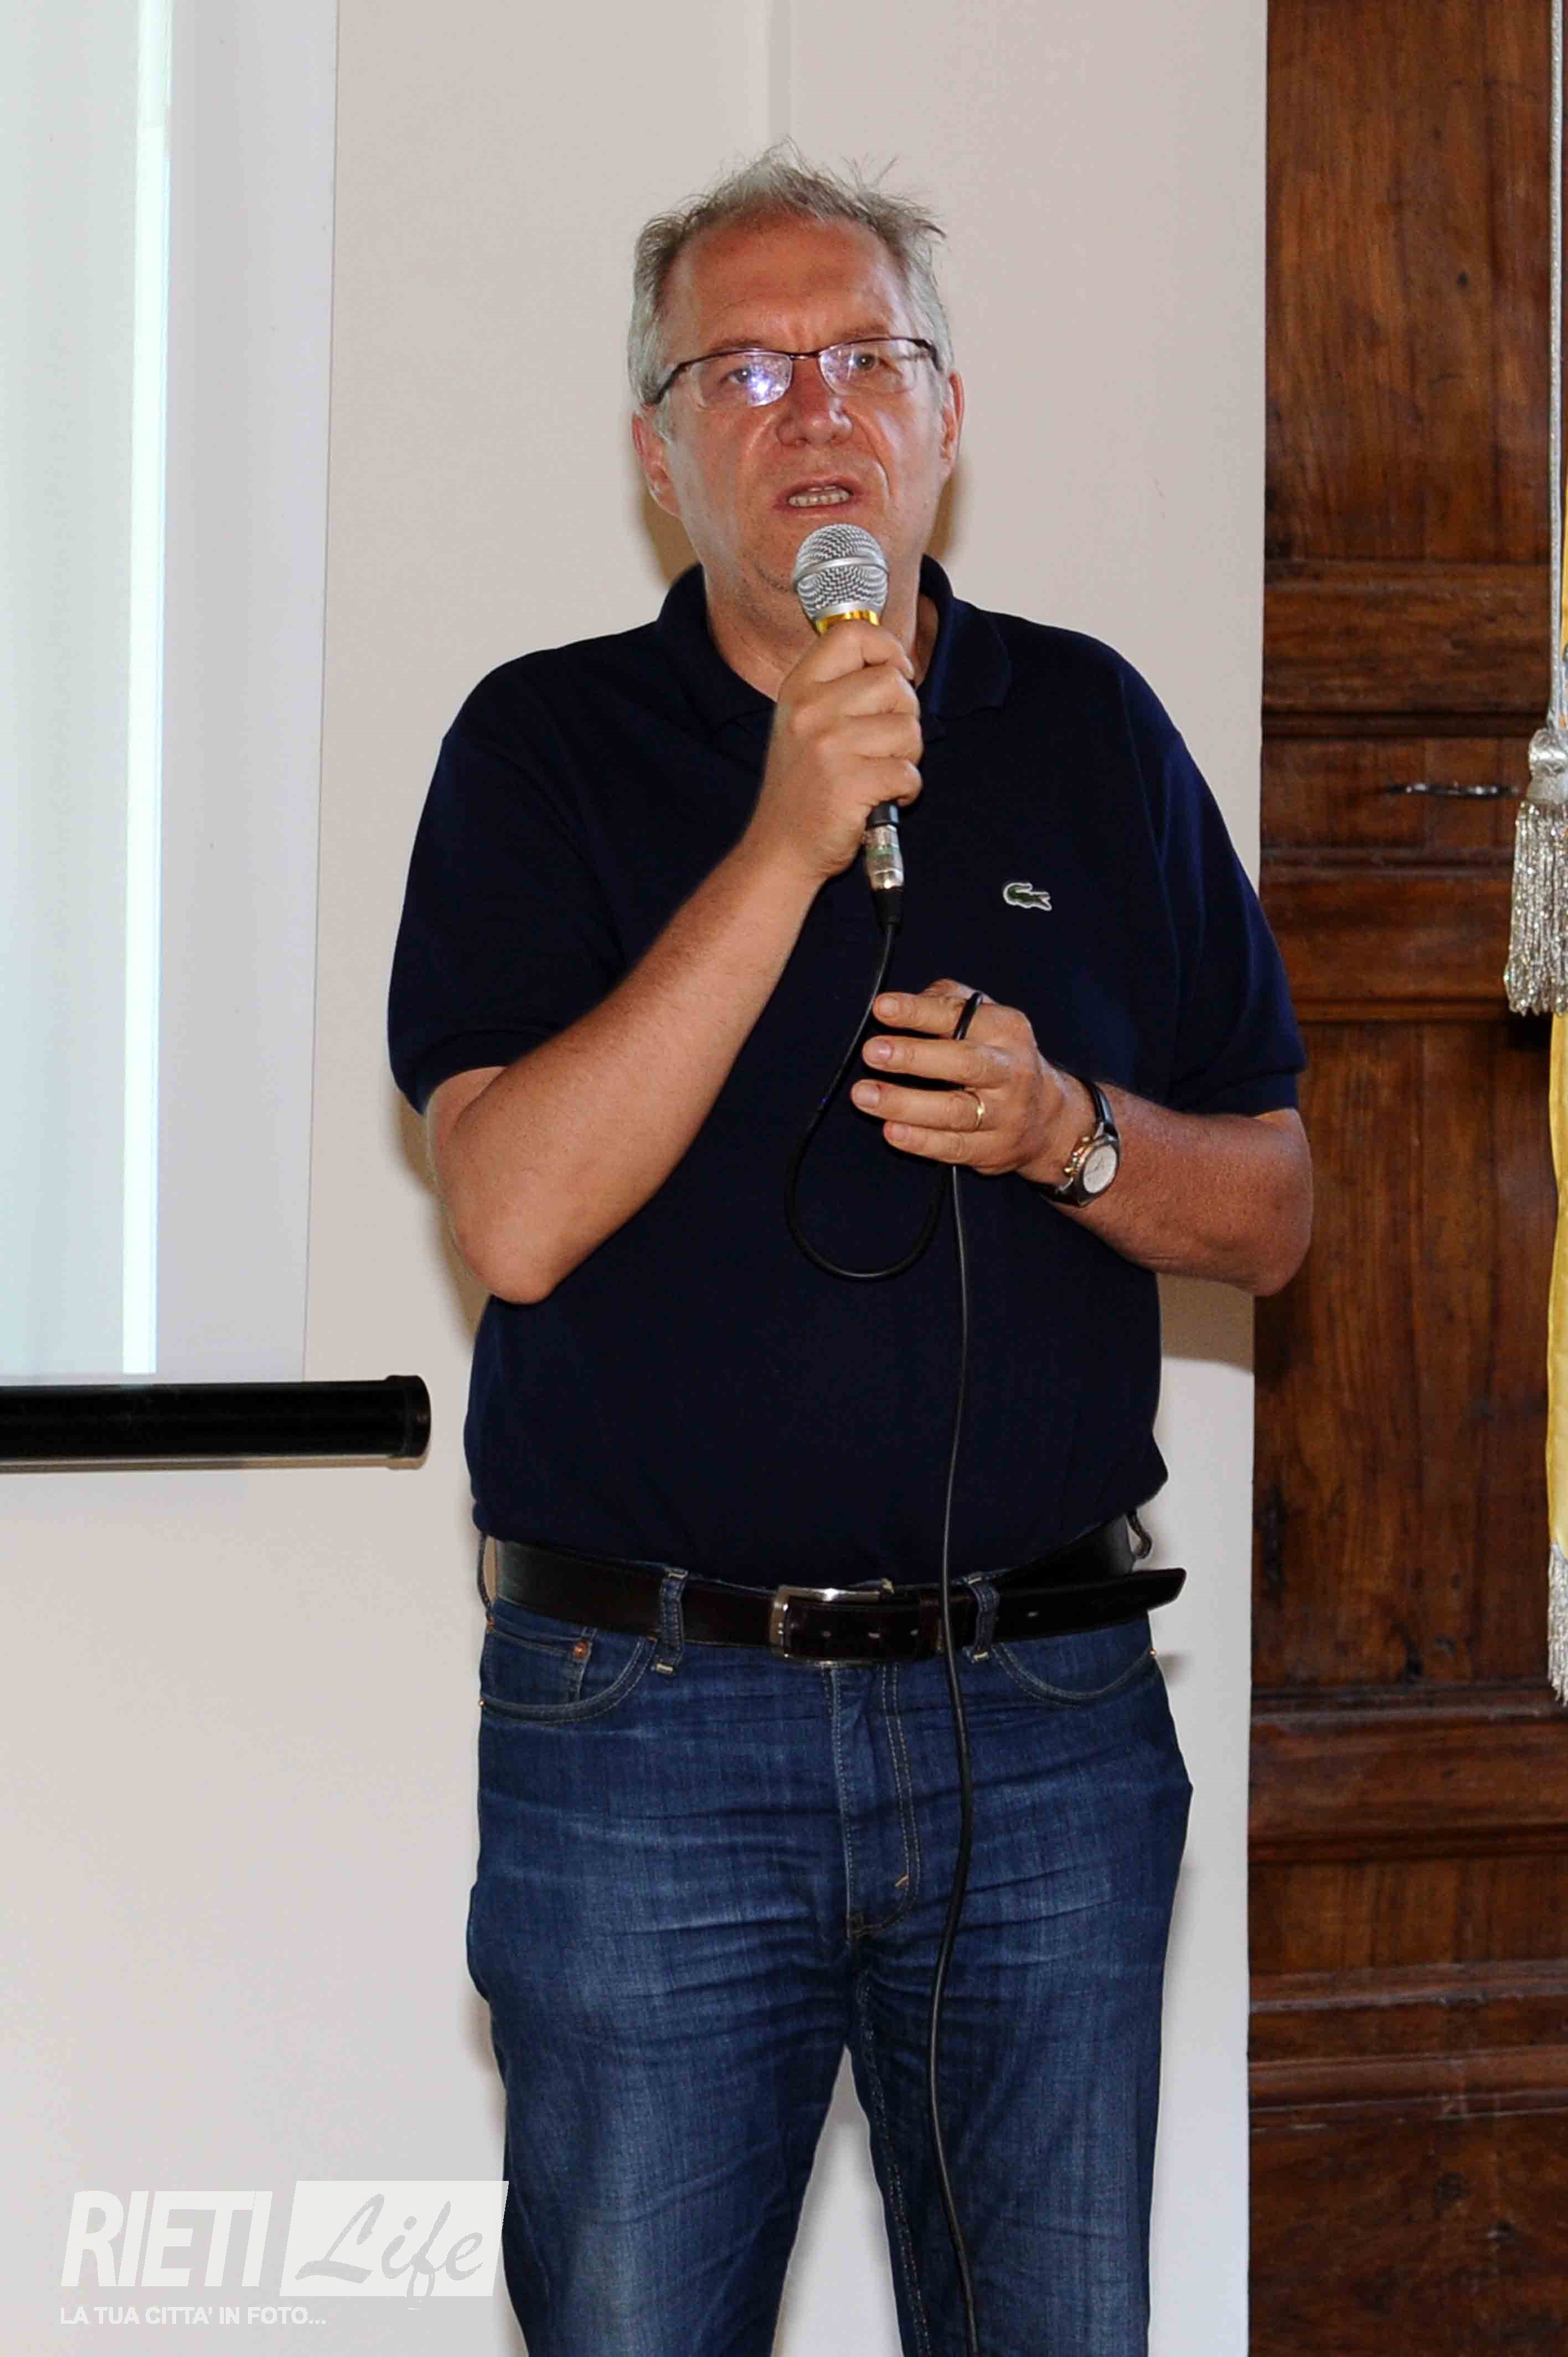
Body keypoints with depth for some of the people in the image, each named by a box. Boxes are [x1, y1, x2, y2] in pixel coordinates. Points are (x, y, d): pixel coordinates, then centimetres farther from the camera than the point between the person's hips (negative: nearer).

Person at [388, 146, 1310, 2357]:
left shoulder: (1092, 734, 9)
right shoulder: (547, 745, 1)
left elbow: (1268, 1213, 12)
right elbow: (518, 1217, -14)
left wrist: (1064, 1133, -10)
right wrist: (786, 845, -18)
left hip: (1047, 1724, 2)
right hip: (647, 1732, -2)